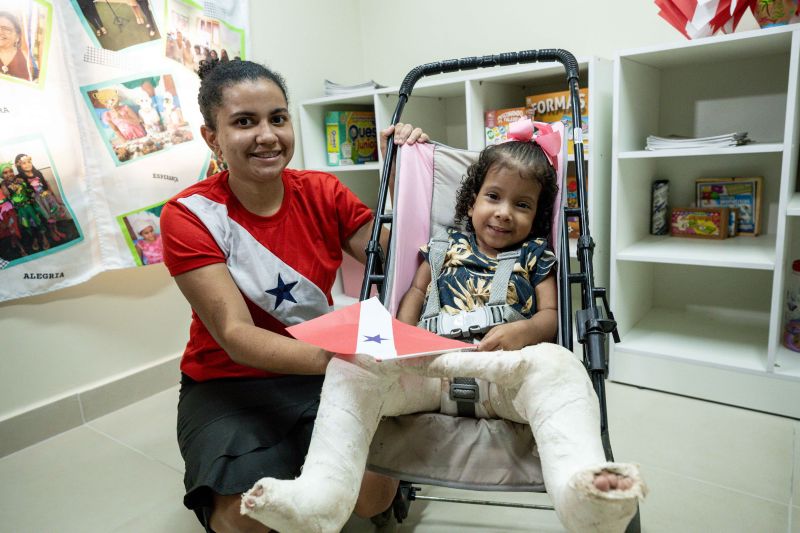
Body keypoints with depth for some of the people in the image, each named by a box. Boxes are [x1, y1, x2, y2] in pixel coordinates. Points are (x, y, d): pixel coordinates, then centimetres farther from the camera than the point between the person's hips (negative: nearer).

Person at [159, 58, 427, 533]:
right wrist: (329, 355, -41)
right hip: (229, 387, -1)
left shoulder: (323, 192, -4)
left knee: (375, 493, -20)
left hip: (321, 378, 2)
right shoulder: (190, 216, -14)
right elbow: (235, 337, -23)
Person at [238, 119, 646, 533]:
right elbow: (417, 291, 24)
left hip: (504, 370, -1)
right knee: (351, 362, -24)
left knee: (556, 364, -35)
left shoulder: (534, 255, 19)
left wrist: (523, 331, -14)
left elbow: (550, 316, 12)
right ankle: (320, 494, -35)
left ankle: (582, 487, -59)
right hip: (430, 364, 2)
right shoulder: (447, 244, 23)